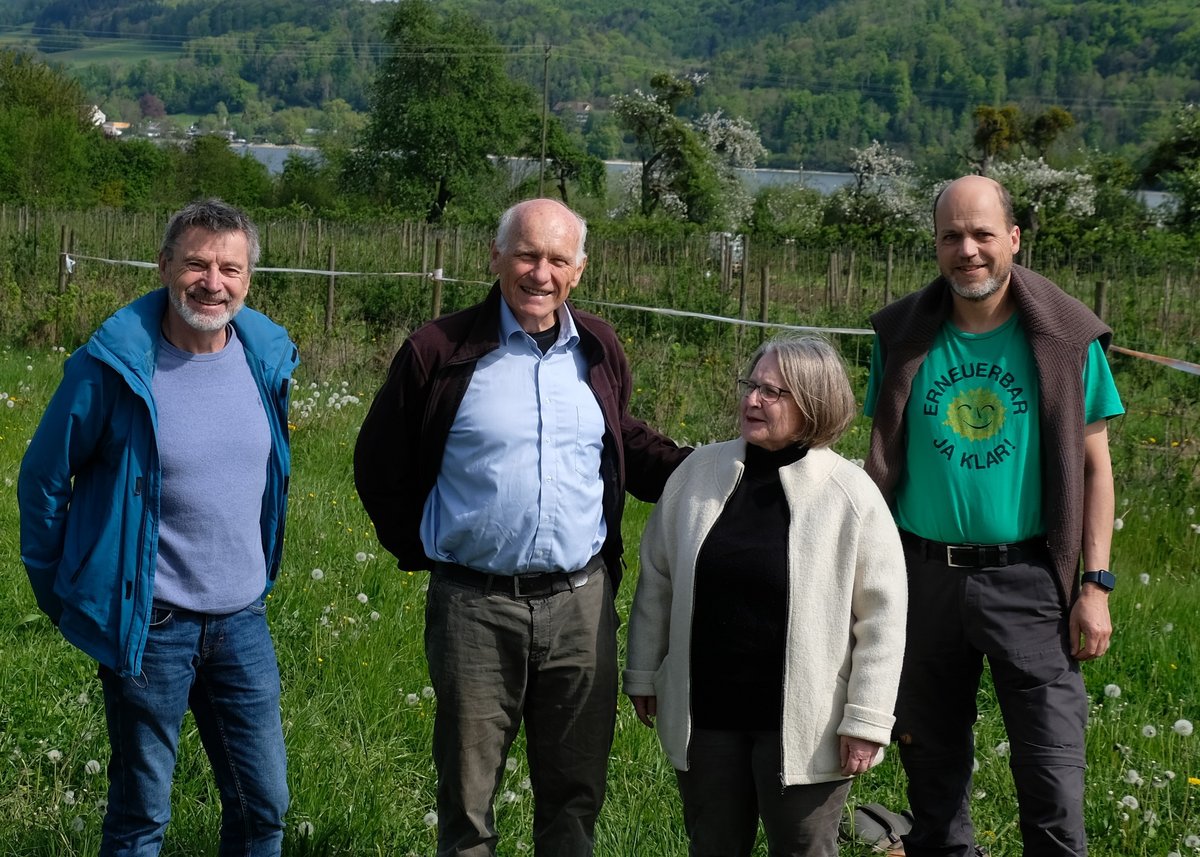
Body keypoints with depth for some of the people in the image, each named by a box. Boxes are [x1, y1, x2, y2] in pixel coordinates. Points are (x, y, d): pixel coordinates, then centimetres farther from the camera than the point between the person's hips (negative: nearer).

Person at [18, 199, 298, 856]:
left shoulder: (267, 357, 0)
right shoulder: (112, 366, -14)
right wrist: (55, 590, 2)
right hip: (150, 625, -4)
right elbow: (44, 479, -3)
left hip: (244, 622, 5)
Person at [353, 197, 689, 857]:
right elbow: (379, 465, 6)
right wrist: (421, 550, 5)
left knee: (575, 798, 13)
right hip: (474, 606, -3)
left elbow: (627, 444, 23)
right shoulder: (439, 351, -4)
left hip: (580, 603, 3)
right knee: (467, 799, 8)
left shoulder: (598, 351, 7)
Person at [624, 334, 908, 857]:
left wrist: (866, 720, -9)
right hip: (704, 713, 3)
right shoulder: (699, 471, 1)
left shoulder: (852, 494, -9)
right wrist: (643, 673, 13)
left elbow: (881, 617, -7)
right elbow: (657, 580, 10)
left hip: (803, 725, -3)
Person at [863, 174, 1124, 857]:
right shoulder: (903, 335, 2)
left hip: (1027, 580, -2)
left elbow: (1095, 466, 1)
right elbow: (881, 460, 10)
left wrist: (1095, 584, -5)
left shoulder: (1067, 338, -3)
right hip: (923, 576, 2)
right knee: (933, 763, 14)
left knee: (1054, 777, -6)